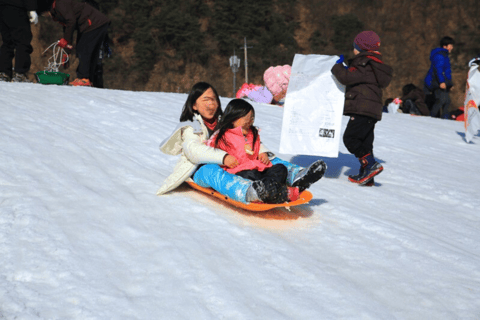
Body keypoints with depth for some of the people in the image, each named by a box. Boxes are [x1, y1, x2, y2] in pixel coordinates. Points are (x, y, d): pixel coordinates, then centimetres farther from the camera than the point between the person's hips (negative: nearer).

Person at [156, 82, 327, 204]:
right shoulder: (190, 127, 6)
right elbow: (193, 150, -15)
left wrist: (262, 152, -7)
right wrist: (223, 157, -31)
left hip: (232, 166, 6)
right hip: (202, 170, -6)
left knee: (270, 160, -9)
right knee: (215, 172, -42)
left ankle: (297, 176, -39)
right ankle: (251, 193, -74)